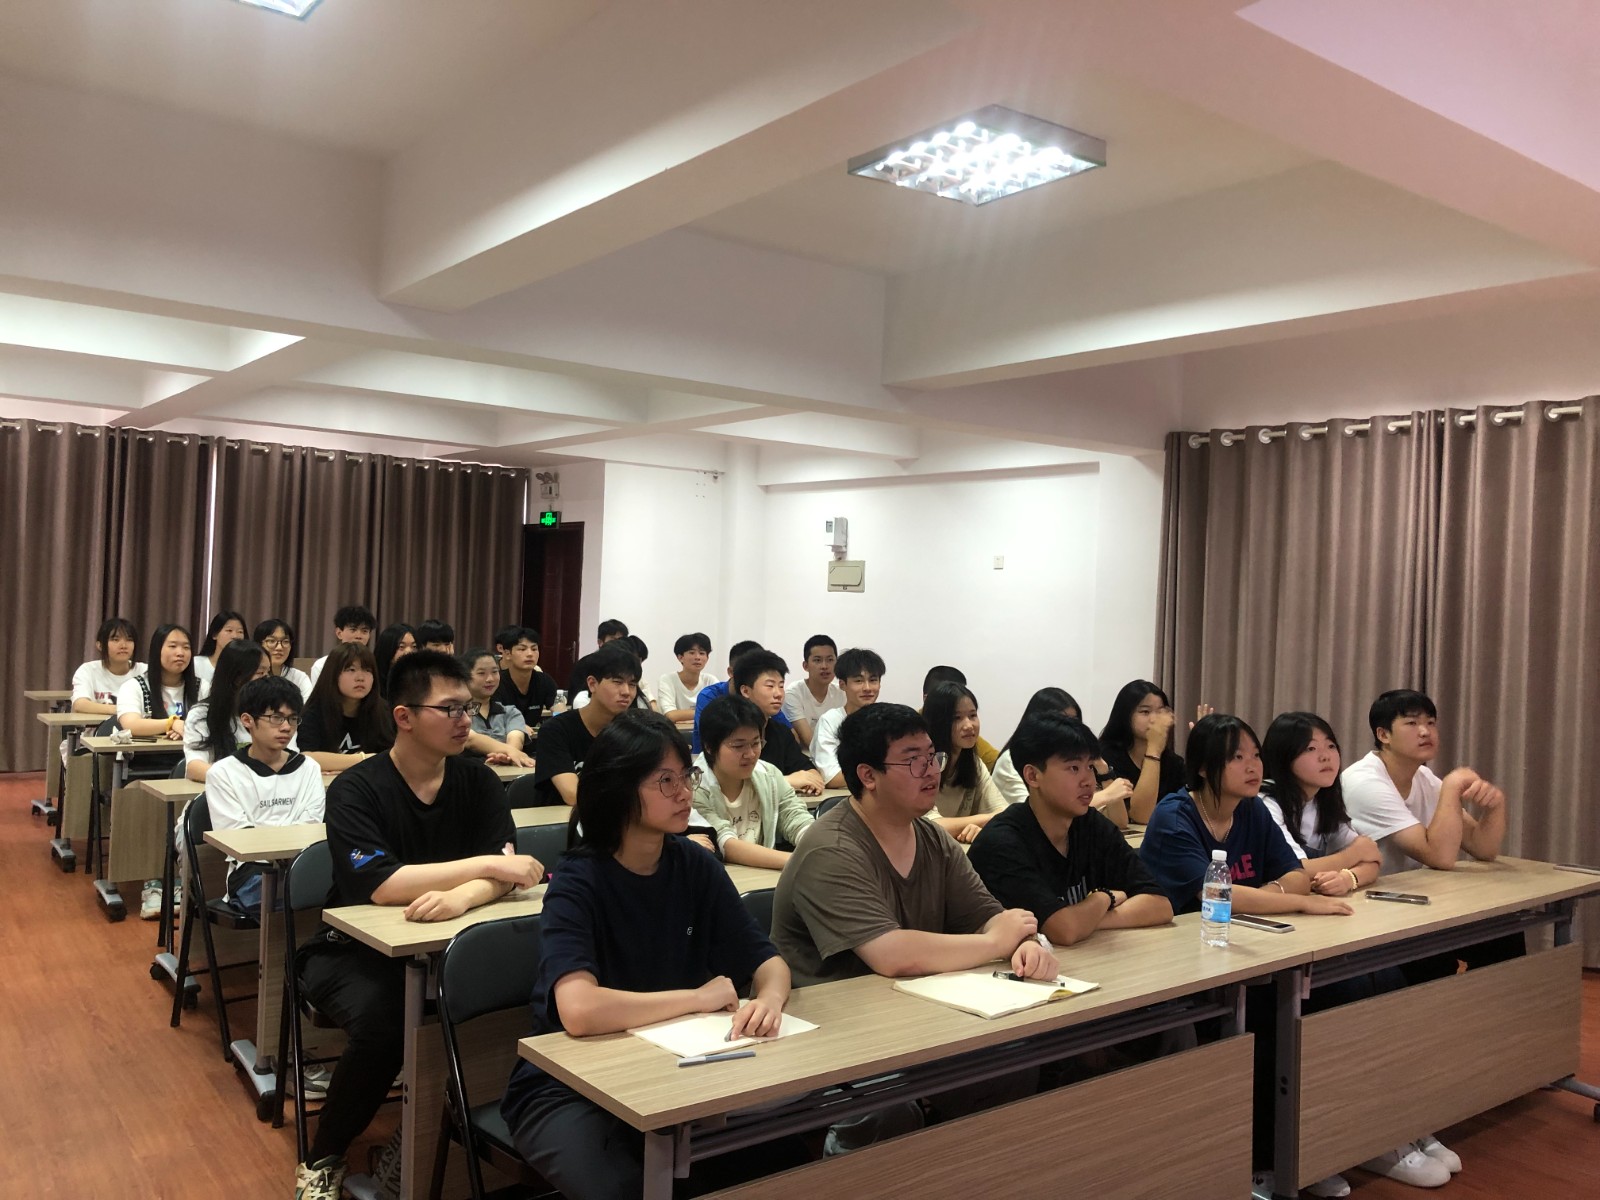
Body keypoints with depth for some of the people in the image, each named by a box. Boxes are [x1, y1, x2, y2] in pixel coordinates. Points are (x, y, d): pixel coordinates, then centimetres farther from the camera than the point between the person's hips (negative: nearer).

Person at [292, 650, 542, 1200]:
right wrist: (486, 865, -27)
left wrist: (461, 896, -36)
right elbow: (380, 886, -27)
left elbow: (503, 874, -13)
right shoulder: (356, 789, -14)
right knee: (380, 1020, -34)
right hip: (353, 948, -3)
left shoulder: (479, 782, -2)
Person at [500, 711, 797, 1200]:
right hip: (568, 1086, -5)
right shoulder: (577, 883, -19)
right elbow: (579, 1010, -34)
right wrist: (700, 997, -23)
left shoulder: (696, 867, -2)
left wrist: (770, 999, -25)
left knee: (779, 1160, -14)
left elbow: (767, 960, 0)